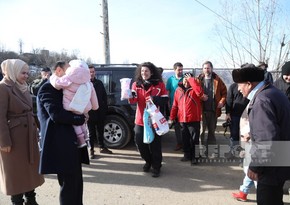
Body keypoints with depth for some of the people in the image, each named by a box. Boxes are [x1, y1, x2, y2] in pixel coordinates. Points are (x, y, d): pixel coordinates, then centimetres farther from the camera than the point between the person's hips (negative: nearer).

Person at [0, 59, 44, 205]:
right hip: (14, 136, -8)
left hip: (29, 135, 8)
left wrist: (35, 133, 12)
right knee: (16, 172, 7)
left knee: (31, 169, 15)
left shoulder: (23, 87, 12)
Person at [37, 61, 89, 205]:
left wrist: (81, 116, 2)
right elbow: (56, 115, -22)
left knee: (76, 182, 17)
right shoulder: (48, 88, -10)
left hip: (71, 142, 9)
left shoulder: (62, 89, 20)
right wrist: (81, 118, -11)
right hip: (61, 144, -9)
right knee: (69, 185, 0)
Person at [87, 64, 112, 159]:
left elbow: (104, 96, 11)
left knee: (100, 131, 16)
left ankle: (102, 147, 29)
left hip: (100, 111, 4)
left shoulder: (99, 83, 9)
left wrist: (105, 108, 5)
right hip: (90, 112, -4)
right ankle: (91, 150, 18)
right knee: (91, 132, 7)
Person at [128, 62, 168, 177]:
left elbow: (165, 100, -3)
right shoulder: (136, 84, 5)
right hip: (140, 120, 3)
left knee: (154, 144, 0)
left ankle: (156, 167, 20)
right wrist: (131, 96, -32)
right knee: (140, 143, 9)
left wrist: (154, 99, -20)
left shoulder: (159, 84, -1)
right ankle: (148, 161, 36)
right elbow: (133, 100, -9)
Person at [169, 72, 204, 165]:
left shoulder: (194, 89, -2)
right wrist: (171, 118, 6)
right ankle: (187, 155, 28)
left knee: (194, 139, 1)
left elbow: (200, 92, -28)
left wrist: (191, 79, -20)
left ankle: (194, 157, 10)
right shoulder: (178, 90, 8)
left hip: (194, 119, -4)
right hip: (182, 120, 4)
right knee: (185, 139, 14)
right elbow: (175, 105, 10)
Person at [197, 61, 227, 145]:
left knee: (212, 130, 14)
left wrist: (222, 101, -9)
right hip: (202, 110, -1)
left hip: (213, 110, 2)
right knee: (201, 130, 0)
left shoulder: (217, 80, 5)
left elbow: (224, 92, 5)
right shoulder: (199, 79, 3)